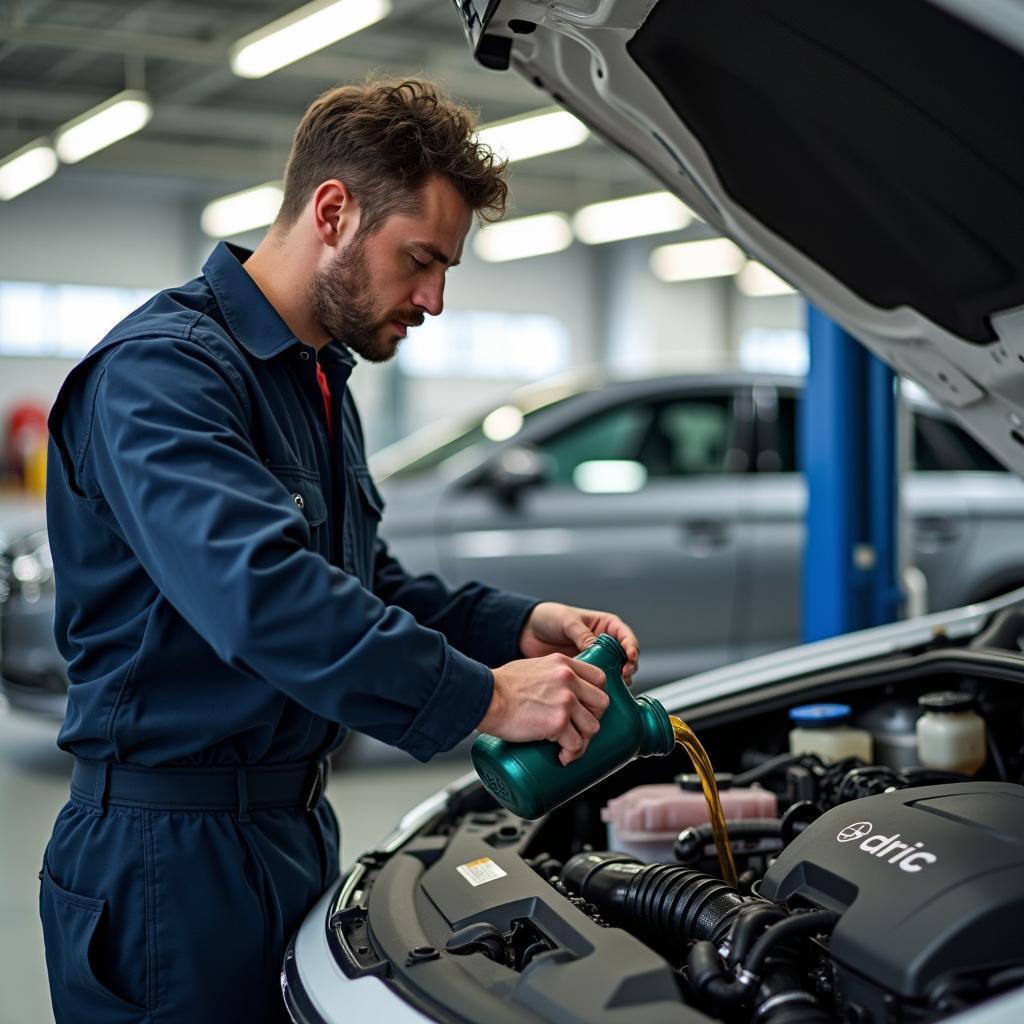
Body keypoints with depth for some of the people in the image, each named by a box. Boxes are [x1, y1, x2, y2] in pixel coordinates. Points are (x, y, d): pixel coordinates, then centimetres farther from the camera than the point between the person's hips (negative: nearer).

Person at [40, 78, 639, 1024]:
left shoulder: (318, 380, 15)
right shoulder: (162, 369, -19)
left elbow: (366, 588, 19)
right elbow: (261, 593, -34)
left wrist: (516, 627, 3)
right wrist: (482, 698, -31)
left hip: (296, 829, 9)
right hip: (174, 850, -9)